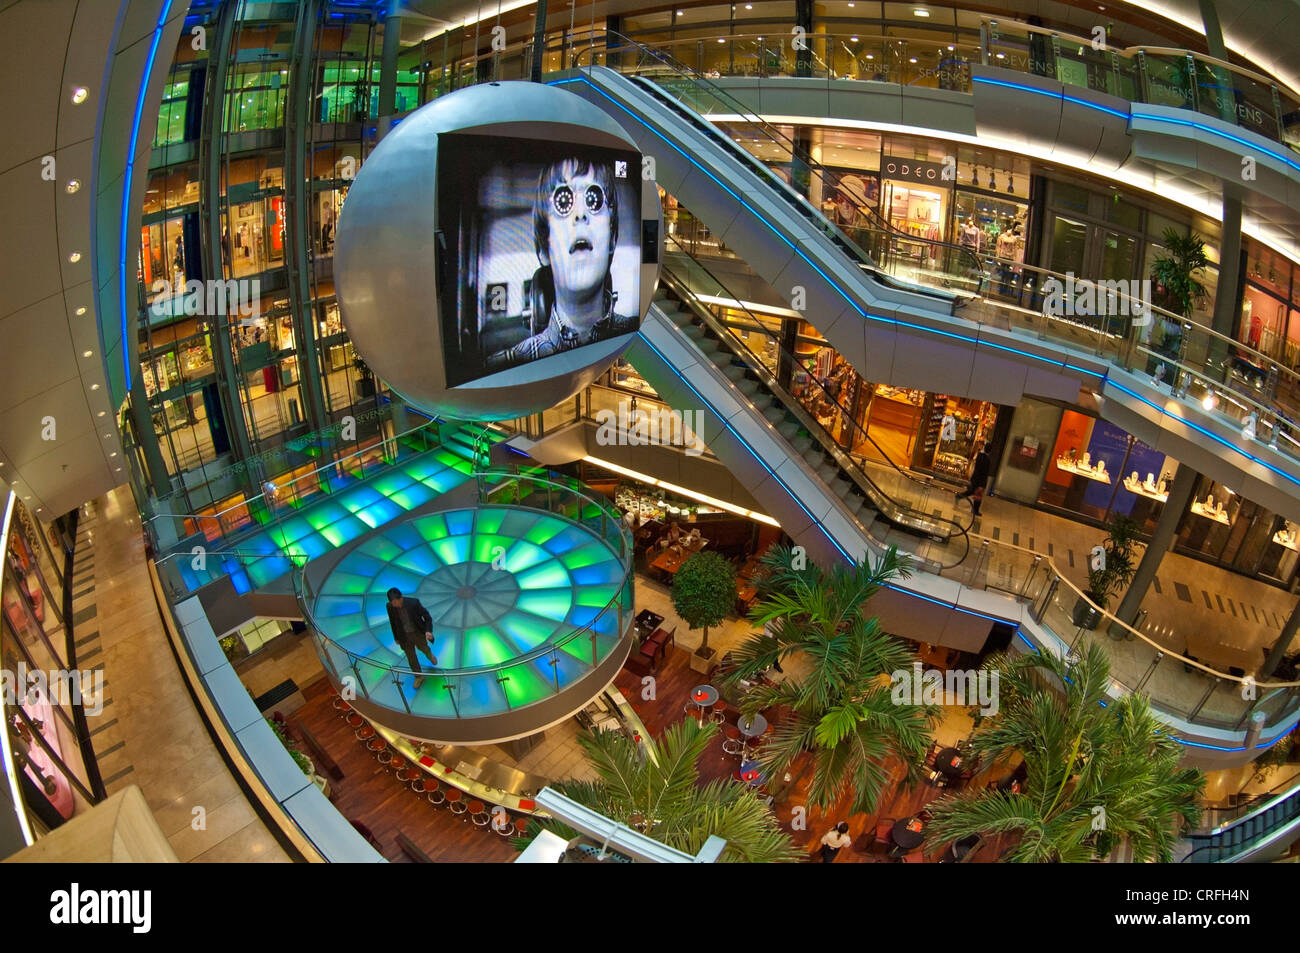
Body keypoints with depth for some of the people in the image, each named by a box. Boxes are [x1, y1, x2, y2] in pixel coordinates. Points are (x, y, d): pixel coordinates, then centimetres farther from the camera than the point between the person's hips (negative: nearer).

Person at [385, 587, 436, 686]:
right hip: (404, 636, 2)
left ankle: (430, 655, 62)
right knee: (411, 657, 15)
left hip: (418, 633, -1)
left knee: (424, 649, 25)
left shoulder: (413, 602, -29)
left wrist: (428, 631, -34)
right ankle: (419, 677, 39)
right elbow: (393, 622, -2)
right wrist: (396, 637, 8)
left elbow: (427, 617, -19)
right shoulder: (390, 606, -21)